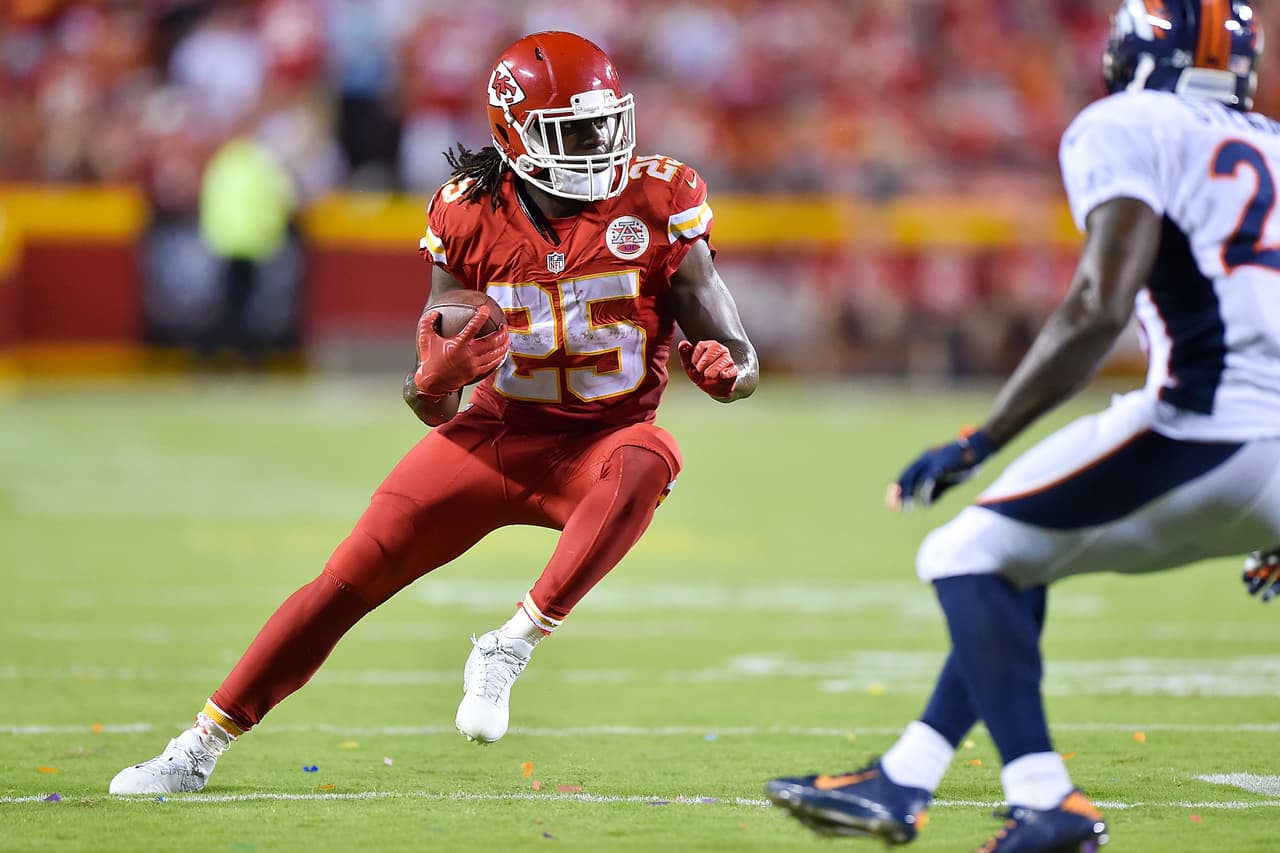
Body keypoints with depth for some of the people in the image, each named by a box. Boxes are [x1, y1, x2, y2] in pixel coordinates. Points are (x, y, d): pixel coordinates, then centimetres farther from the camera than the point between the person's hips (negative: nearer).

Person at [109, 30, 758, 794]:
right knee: (349, 580, -4)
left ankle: (511, 647, -29)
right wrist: (436, 376, -28)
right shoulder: (474, 219, -8)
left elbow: (742, 361, -9)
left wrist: (726, 371, -34)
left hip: (594, 445, -1)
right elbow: (434, 408, -3)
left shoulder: (658, 205, -12)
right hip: (493, 435, 1)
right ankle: (200, 749, 10)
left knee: (648, 458, -38)